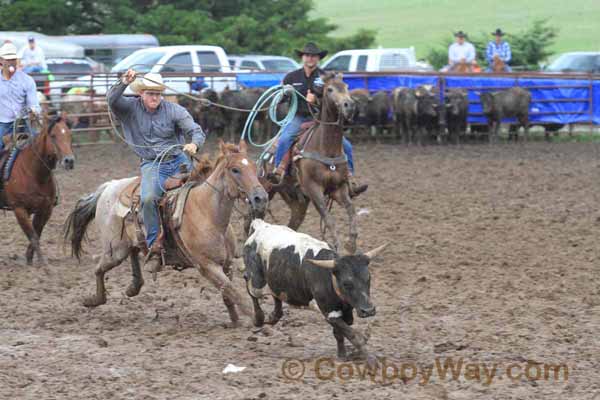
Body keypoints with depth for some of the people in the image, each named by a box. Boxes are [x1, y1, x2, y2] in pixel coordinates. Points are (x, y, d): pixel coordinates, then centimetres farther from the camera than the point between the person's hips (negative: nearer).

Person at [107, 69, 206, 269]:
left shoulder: (174, 110, 2)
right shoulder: (131, 108, 4)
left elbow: (197, 131, -3)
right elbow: (112, 100, -14)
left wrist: (194, 144, -26)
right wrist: (124, 83, -30)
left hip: (179, 160, 2)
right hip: (151, 165, -2)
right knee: (148, 198, -28)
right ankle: (154, 247, -21)